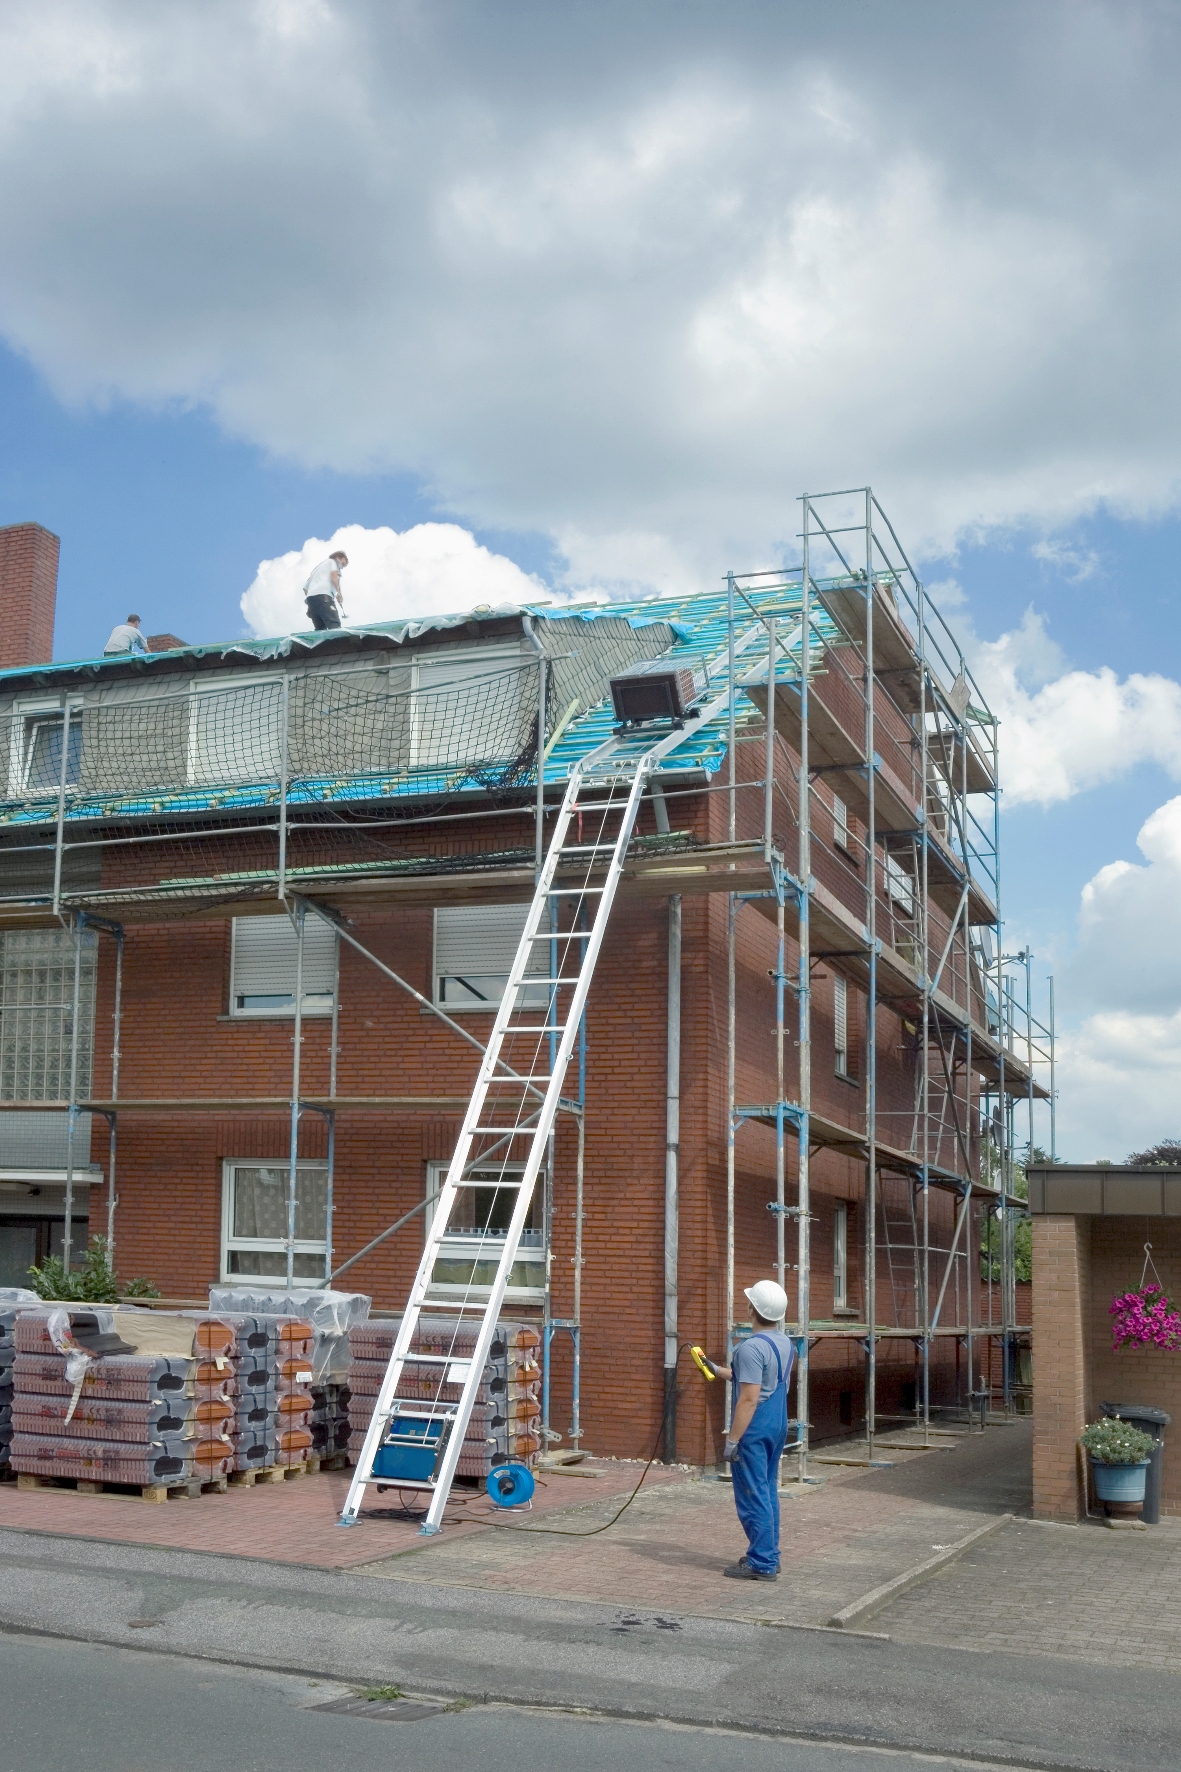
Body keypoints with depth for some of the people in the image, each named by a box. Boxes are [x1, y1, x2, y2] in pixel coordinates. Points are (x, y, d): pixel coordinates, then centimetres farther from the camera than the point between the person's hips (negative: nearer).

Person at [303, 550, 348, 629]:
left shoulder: (318, 567, 39)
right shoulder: (333, 561, 20)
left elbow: (305, 588, 32)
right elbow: (334, 573, -4)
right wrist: (338, 592, -7)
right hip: (323, 595, -7)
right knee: (335, 627, -23)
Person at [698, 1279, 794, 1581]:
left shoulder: (752, 1348, -20)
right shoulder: (785, 1343, 8)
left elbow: (749, 1398, -23)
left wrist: (733, 1439, -19)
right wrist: (719, 1371, 27)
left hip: (755, 1430, -9)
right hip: (778, 1427, 9)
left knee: (753, 1496, -2)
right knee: (768, 1493, 17)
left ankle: (761, 1564, 2)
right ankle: (769, 1556, 24)